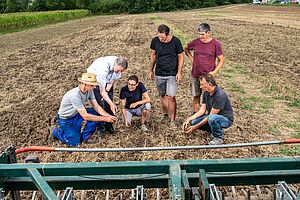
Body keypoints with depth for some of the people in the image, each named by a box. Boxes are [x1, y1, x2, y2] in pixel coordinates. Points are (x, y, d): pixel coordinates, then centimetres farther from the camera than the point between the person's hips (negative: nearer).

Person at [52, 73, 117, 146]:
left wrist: (108, 116, -26)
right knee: (74, 143, -10)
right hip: (66, 119, -7)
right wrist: (105, 119, -34)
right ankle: (56, 131, 17)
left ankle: (84, 137, 2)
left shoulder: (89, 90, -14)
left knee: (96, 113, -12)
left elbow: (96, 106, -10)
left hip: (76, 114, 7)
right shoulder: (75, 95, -37)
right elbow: (85, 116, -36)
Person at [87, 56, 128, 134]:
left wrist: (107, 90, -13)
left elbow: (115, 78, -4)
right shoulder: (103, 68, -43)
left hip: (107, 79, 5)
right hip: (95, 78, -5)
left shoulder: (119, 65, -25)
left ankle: (109, 125, 13)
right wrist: (111, 104, -42)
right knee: (100, 103, -12)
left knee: (109, 102, 0)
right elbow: (102, 91, -38)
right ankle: (100, 127, 3)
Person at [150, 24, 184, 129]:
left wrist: (179, 72, -9)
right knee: (162, 95, 13)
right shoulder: (155, 41, -4)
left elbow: (181, 57, -2)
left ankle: (172, 120, 5)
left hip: (172, 74, -3)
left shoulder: (175, 41, -12)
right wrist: (151, 70, 12)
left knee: (171, 97, -7)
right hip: (159, 74, 3)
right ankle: (165, 115, 33)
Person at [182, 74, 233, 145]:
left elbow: (211, 115, -28)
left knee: (212, 118, -40)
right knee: (193, 122, -12)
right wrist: (189, 119, -15)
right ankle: (215, 131, 10)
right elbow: (202, 110, -2)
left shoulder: (220, 95, -29)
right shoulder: (206, 93, -2)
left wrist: (196, 127, -27)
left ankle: (219, 137, -11)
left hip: (225, 118, -8)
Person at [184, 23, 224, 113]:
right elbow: (186, 49, 20)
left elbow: (221, 60, -2)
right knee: (196, 97, 10)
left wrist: (214, 72, -14)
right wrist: (191, 58, 6)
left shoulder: (216, 44, -8)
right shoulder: (195, 42, -1)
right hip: (195, 75, 3)